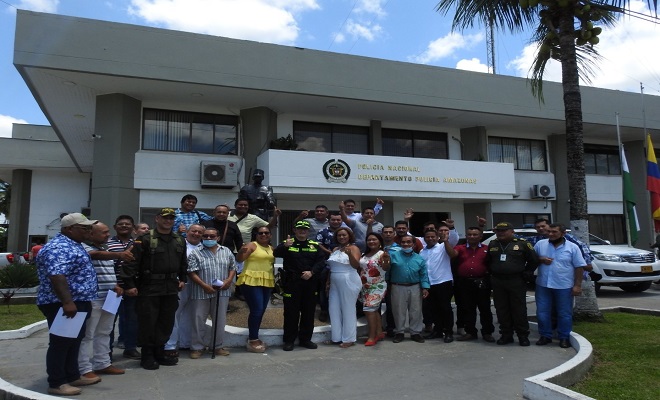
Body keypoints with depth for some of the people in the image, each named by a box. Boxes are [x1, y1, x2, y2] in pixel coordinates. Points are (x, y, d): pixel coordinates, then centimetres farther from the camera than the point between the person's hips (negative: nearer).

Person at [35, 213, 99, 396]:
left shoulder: (72, 245, 15)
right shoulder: (59, 248, -19)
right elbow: (56, 276, -30)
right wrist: (67, 302, -33)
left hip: (77, 303, 11)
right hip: (62, 305, -11)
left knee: (74, 341, 16)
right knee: (60, 343, -1)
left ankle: (73, 376, 27)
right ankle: (56, 383, 9)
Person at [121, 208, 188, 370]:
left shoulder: (179, 240, 11)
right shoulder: (145, 239, -8)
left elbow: (183, 262, 22)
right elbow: (132, 262, -12)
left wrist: (182, 279, 14)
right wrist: (129, 284, -16)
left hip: (171, 288, 6)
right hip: (149, 288, -6)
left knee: (167, 322, 11)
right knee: (147, 322, 2)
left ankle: (159, 353, 25)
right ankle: (147, 355, 15)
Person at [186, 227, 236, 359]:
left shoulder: (226, 251, 9)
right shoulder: (196, 253, -2)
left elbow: (232, 267, 13)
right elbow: (191, 272, -9)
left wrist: (229, 280, -5)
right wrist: (205, 286, -17)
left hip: (222, 292, 3)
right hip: (201, 293, -3)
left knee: (220, 320, 10)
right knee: (198, 320, 4)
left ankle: (217, 346, 24)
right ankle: (196, 347, 18)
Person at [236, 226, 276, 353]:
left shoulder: (271, 248, 14)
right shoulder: (252, 245, -5)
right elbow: (239, 259, -13)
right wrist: (241, 251, -33)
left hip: (267, 282, 7)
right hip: (251, 281, -7)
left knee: (261, 311, 9)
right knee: (256, 310, -11)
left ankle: (254, 338, 20)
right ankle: (252, 340, -1)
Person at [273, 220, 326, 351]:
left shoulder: (315, 245, 9)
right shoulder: (287, 243, 1)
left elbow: (321, 261, 3)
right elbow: (276, 253, -18)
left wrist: (312, 272, -14)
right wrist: (285, 246, -39)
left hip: (310, 283, 3)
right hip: (291, 283, -3)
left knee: (309, 312, 10)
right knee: (291, 312, 1)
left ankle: (305, 339, 23)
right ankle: (289, 340, 12)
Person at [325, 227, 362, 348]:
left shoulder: (353, 248, -5)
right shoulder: (335, 249, 13)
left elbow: (356, 266, -17)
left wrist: (349, 254, -33)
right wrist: (328, 283, 14)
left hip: (349, 282, -7)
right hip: (335, 283, 7)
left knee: (348, 310, 0)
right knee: (334, 309, 8)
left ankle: (349, 339, 8)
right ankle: (337, 337, 19)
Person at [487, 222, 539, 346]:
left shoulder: (522, 243, -3)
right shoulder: (492, 244, 9)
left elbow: (534, 260, 3)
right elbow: (488, 261, 21)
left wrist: (525, 272, 2)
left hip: (516, 281, -4)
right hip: (497, 282, 4)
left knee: (519, 310, 1)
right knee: (501, 310, 7)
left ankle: (523, 336, 12)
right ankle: (506, 335, 17)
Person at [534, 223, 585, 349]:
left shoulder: (572, 247, -3)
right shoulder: (540, 244, 2)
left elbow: (579, 267, -2)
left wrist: (577, 285, -6)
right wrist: (540, 259, -12)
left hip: (564, 286, -2)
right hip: (543, 285, 2)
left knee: (564, 314, 7)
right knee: (542, 312, 7)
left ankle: (564, 337, 20)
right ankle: (545, 336, 20)